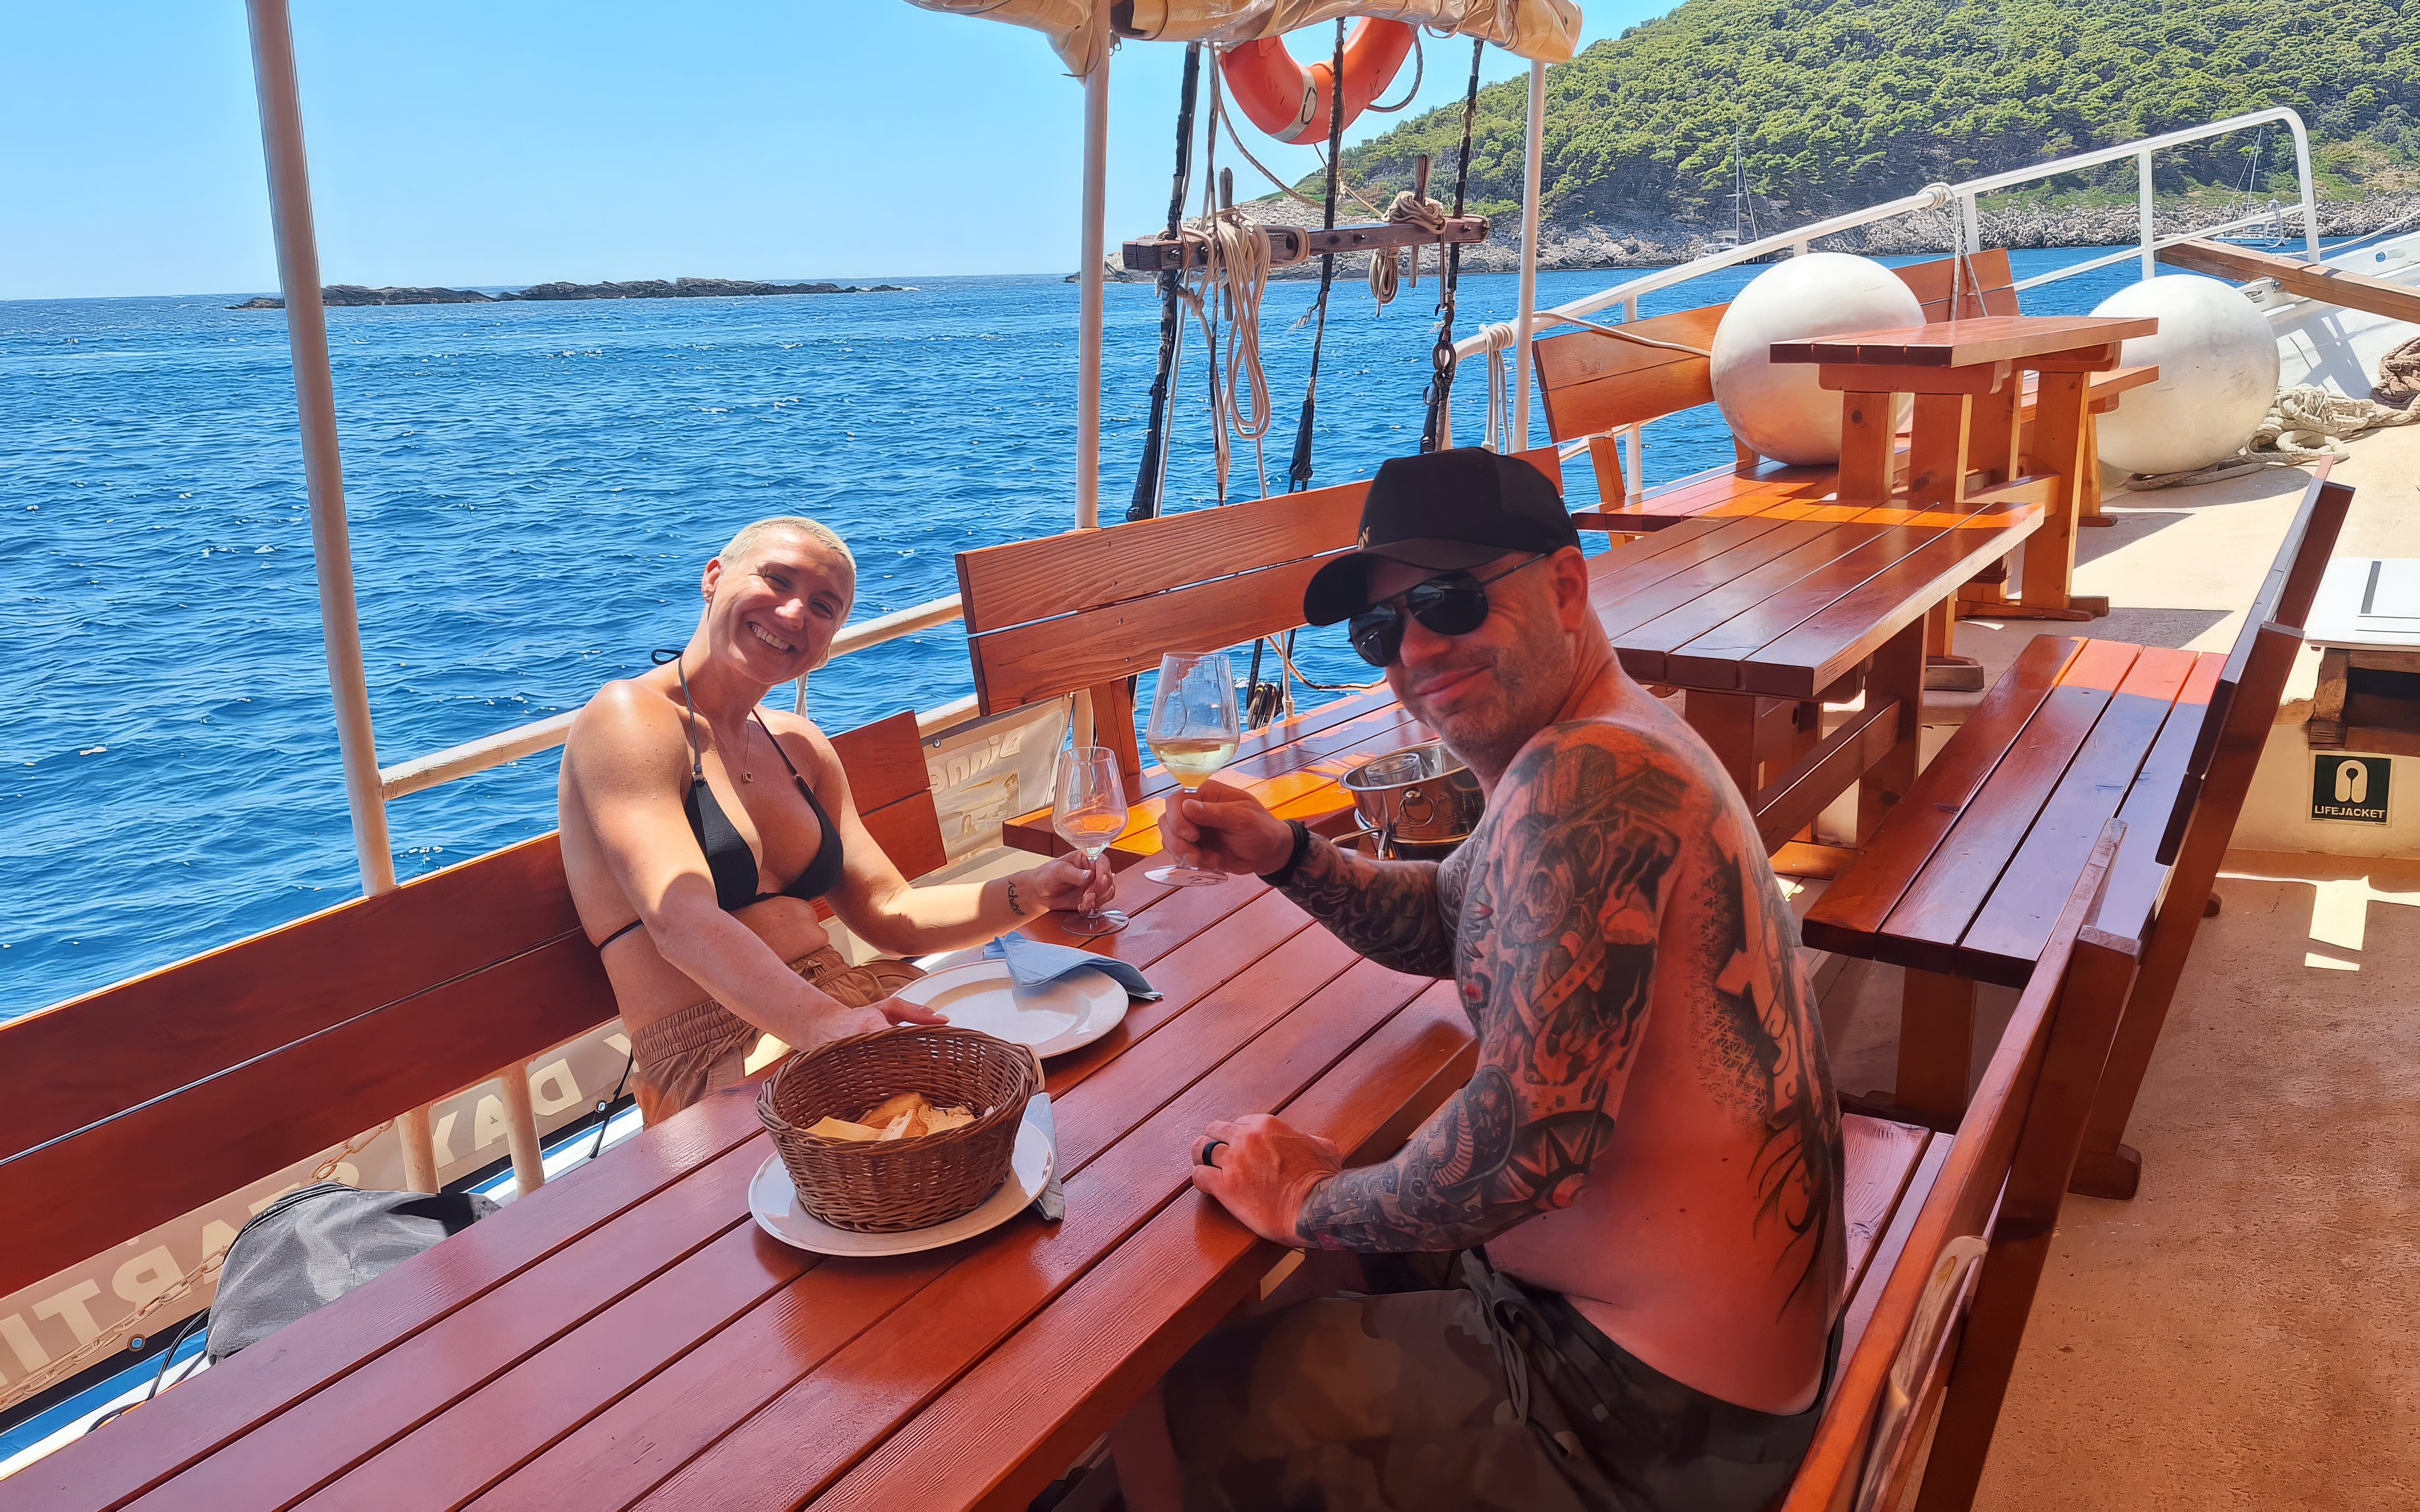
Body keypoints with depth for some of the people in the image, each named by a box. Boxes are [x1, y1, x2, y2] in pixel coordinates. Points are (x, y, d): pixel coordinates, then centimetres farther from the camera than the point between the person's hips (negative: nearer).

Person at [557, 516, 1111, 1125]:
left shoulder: (797, 744, 19)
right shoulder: (628, 718, -7)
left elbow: (888, 913, 15)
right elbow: (682, 920, -23)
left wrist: (1031, 892, -2)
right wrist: (821, 1024, -39)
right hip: (718, 1057, -8)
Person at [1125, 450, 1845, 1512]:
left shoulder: (1581, 778, -28)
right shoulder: (1617, 745, 5)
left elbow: (1531, 1144, -34)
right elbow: (1448, 921, 20)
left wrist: (1315, 1206, -16)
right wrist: (1287, 857, 2)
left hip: (1663, 1421, -9)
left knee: (1160, 1411, 5)